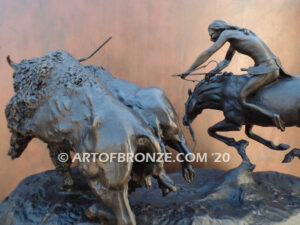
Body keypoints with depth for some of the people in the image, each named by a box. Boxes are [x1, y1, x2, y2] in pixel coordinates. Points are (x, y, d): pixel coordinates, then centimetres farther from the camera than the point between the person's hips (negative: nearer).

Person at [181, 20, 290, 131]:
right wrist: (214, 71, 8)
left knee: (242, 100, -7)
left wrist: (189, 70, -2)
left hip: (265, 70, -10)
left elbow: (207, 53, -6)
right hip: (275, 67, 10)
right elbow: (226, 60, 23)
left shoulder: (226, 33, -3)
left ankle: (273, 115, -18)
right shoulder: (236, 36, 22)